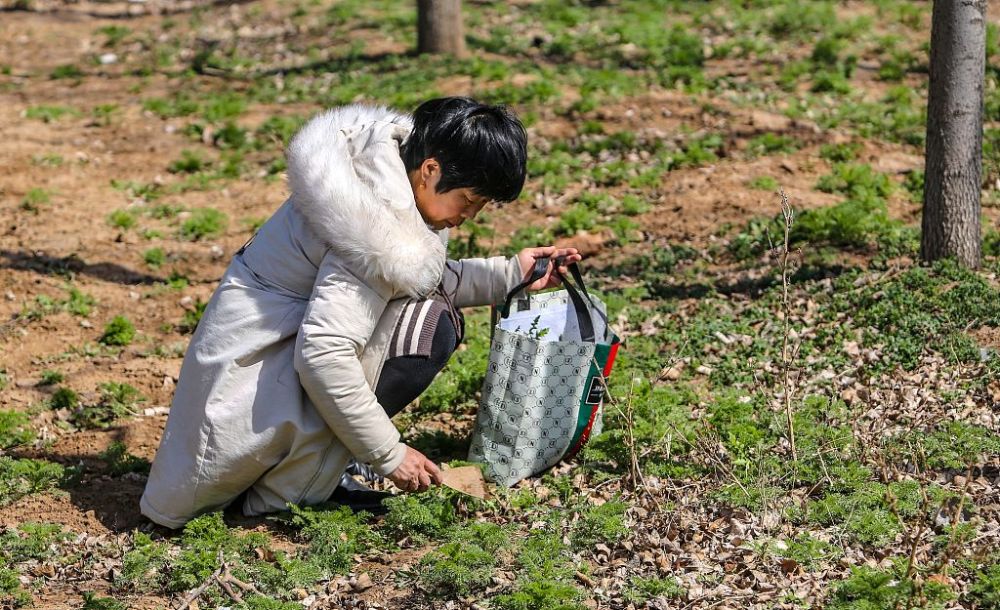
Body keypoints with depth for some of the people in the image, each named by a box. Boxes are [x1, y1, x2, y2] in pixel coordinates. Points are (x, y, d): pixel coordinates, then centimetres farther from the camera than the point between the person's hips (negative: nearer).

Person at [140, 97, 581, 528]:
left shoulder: (390, 173, 0)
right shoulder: (379, 225, -29)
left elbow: (423, 277, 16)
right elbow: (321, 355, -33)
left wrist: (509, 274, 6)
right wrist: (390, 455, -24)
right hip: (258, 358, -10)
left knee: (432, 310, 3)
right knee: (430, 325, -21)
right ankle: (284, 490, -12)